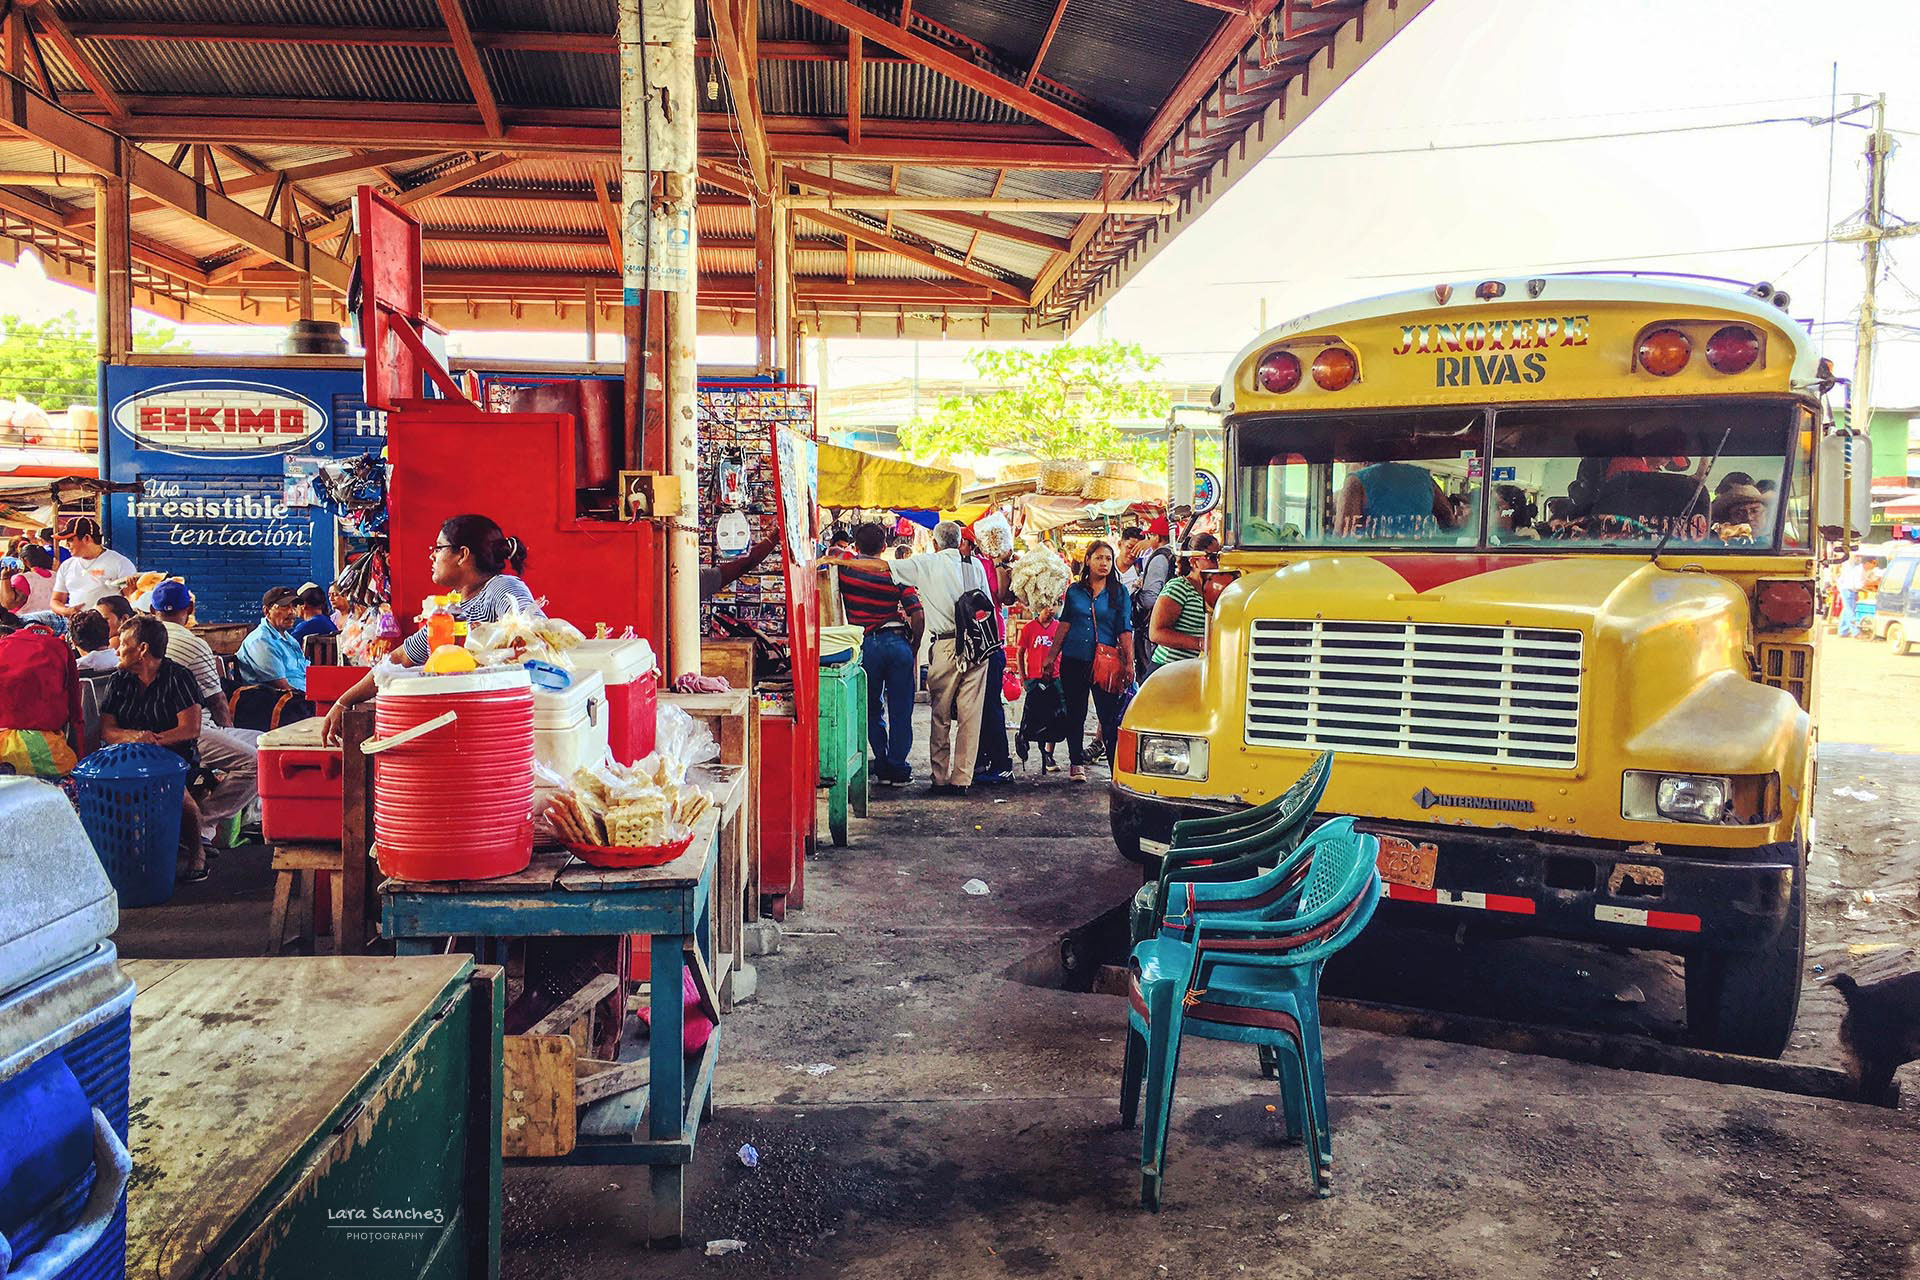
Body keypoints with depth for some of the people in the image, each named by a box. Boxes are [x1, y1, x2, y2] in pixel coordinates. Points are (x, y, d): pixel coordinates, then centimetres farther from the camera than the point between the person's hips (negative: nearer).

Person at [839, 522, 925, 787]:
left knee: (872, 710, 12)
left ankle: (882, 767, 13)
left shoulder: (845, 567, 1)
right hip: (897, 643, 0)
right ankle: (898, 769, 7)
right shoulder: (895, 573, 3)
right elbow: (918, 614, -2)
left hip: (866, 644, 0)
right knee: (901, 710, 6)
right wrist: (913, 647, 7)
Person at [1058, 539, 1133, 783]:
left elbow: (1125, 630, 1)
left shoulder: (1119, 592, 5)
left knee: (1110, 717, -6)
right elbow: (1065, 625, 13)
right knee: (1075, 715, 10)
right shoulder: (1074, 591, 9)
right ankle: (1076, 762, 24)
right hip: (1074, 661, 2)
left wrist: (1129, 662, -7)